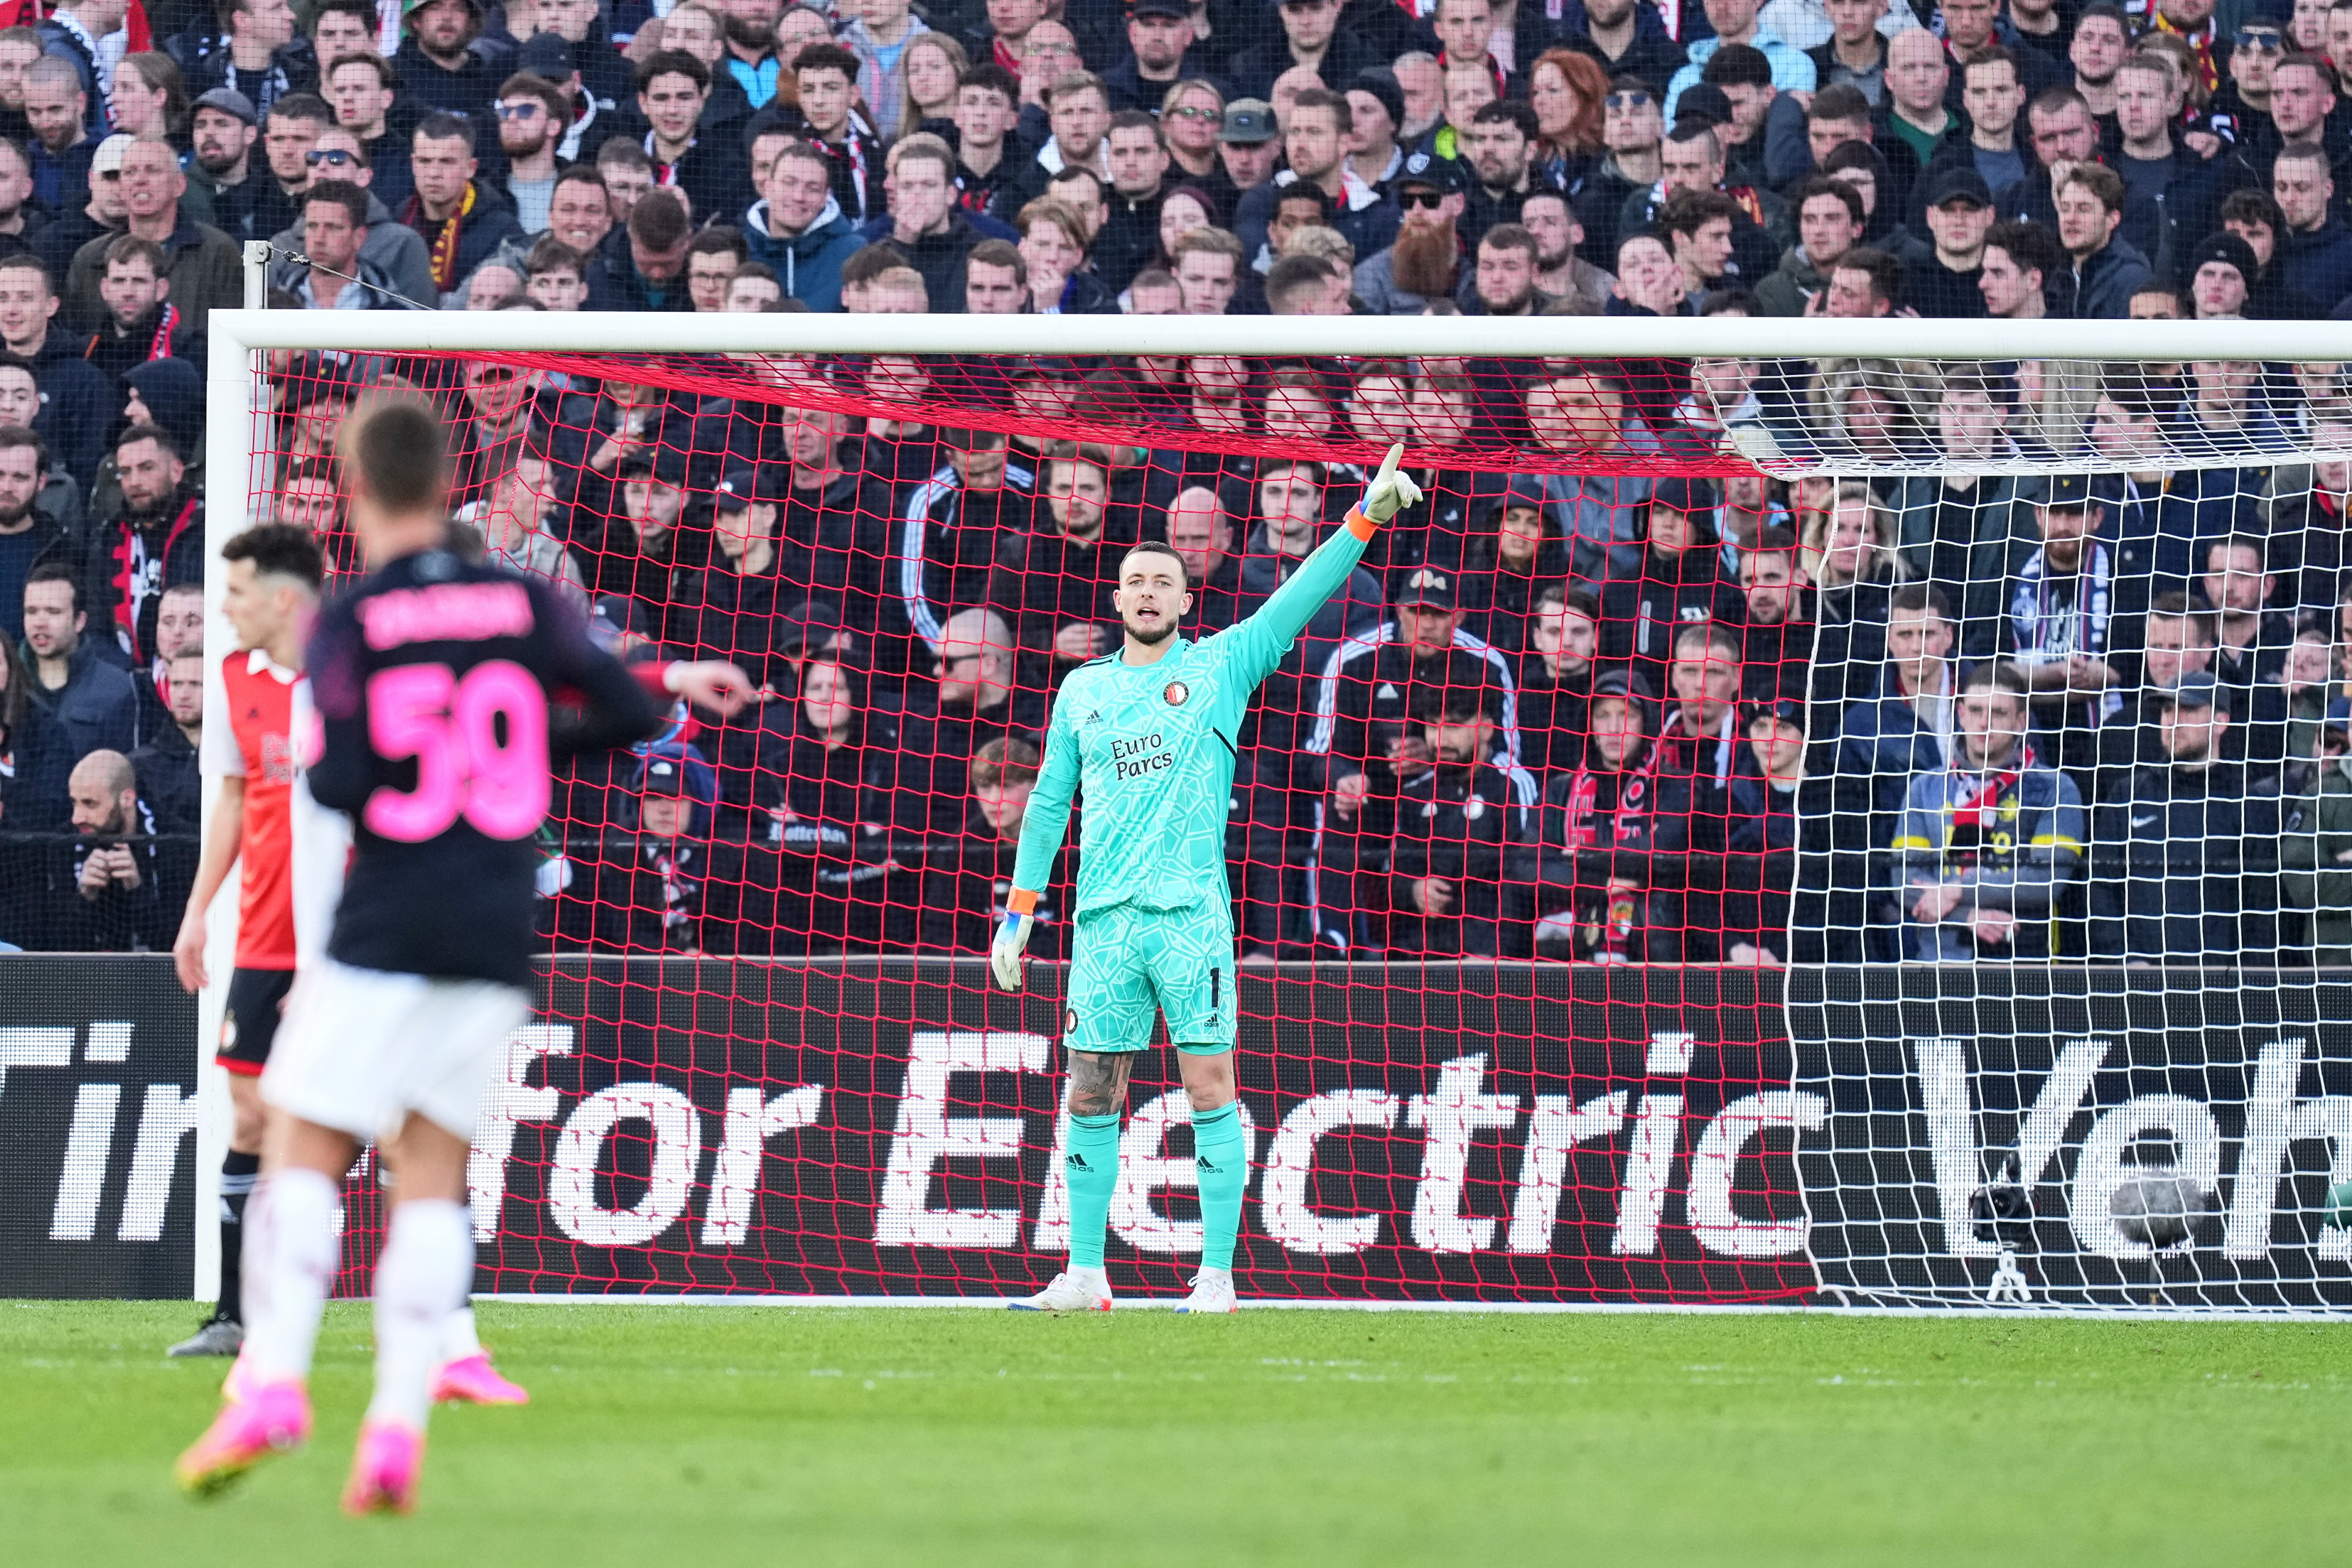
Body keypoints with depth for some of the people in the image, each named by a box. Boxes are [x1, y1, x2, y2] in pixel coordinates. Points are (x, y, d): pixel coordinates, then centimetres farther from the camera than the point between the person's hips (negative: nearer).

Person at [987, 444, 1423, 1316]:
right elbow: (1048, 800, 19)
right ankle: (1085, 1273, 10)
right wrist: (1020, 910, 14)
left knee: (1210, 1090, -6)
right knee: (1091, 1096, 3)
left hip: (1193, 915, -3)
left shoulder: (1220, 666, 6)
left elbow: (1298, 599, -3)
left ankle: (1217, 1275, -5)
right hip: (1103, 918, 3)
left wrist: (1365, 517, -14)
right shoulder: (1082, 690, 15)